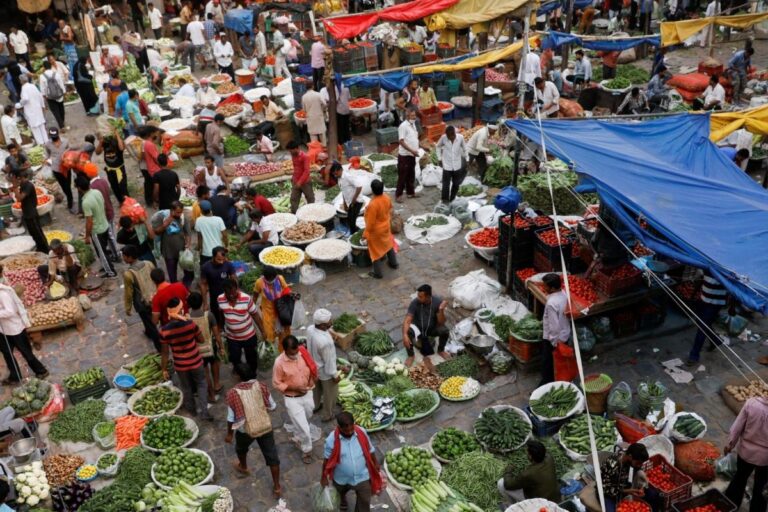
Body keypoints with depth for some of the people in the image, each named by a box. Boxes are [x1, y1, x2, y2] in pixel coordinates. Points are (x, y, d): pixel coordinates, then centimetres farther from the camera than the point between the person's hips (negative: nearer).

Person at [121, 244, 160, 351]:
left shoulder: (128, 273, -26)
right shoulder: (149, 264, -11)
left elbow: (128, 293, -16)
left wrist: (128, 308, 0)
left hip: (143, 304, -5)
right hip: (155, 298, 6)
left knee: (151, 324, 12)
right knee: (151, 320, 33)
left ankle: (161, 347, 23)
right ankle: (149, 333, 59)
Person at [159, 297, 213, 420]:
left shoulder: (164, 330, -18)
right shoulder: (190, 324, -21)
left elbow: (164, 353, -10)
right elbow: (201, 340, -6)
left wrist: (164, 369, 4)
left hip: (180, 365, 1)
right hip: (195, 362, -1)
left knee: (186, 388, 25)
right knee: (201, 385, 21)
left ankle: (192, 409, 45)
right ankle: (203, 411, 17)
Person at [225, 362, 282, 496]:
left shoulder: (233, 393, -22)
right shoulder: (261, 386, -14)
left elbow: (231, 418, -13)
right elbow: (272, 406, -2)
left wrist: (229, 434, 4)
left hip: (245, 430, -1)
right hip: (265, 427, 1)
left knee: (241, 448, 33)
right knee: (272, 455, 15)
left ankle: (243, 467, 60)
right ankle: (277, 487, 22)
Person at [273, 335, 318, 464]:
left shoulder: (303, 354, -12)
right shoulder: (280, 362, -25)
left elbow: (312, 368, 5)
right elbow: (276, 383, -15)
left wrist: (312, 381, -13)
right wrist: (294, 388, -23)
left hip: (307, 394, 5)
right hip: (292, 399, -5)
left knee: (306, 418, 27)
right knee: (303, 427, 1)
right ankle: (306, 450, 25)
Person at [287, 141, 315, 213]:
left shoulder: (304, 156, -19)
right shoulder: (293, 156, 3)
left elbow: (306, 171, -24)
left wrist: (300, 182, -29)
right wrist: (293, 177, 12)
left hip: (305, 182, -6)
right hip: (295, 181, 7)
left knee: (310, 198, 9)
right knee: (293, 198, 5)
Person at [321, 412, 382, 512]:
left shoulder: (361, 433, -21)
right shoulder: (332, 439, -27)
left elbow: (370, 450, -3)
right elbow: (327, 459, -12)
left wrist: (375, 463, 11)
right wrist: (324, 477, -2)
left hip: (362, 477, 0)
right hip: (342, 478, 0)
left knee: (364, 502, 11)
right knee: (340, 493, 31)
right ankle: (342, 499, 66)